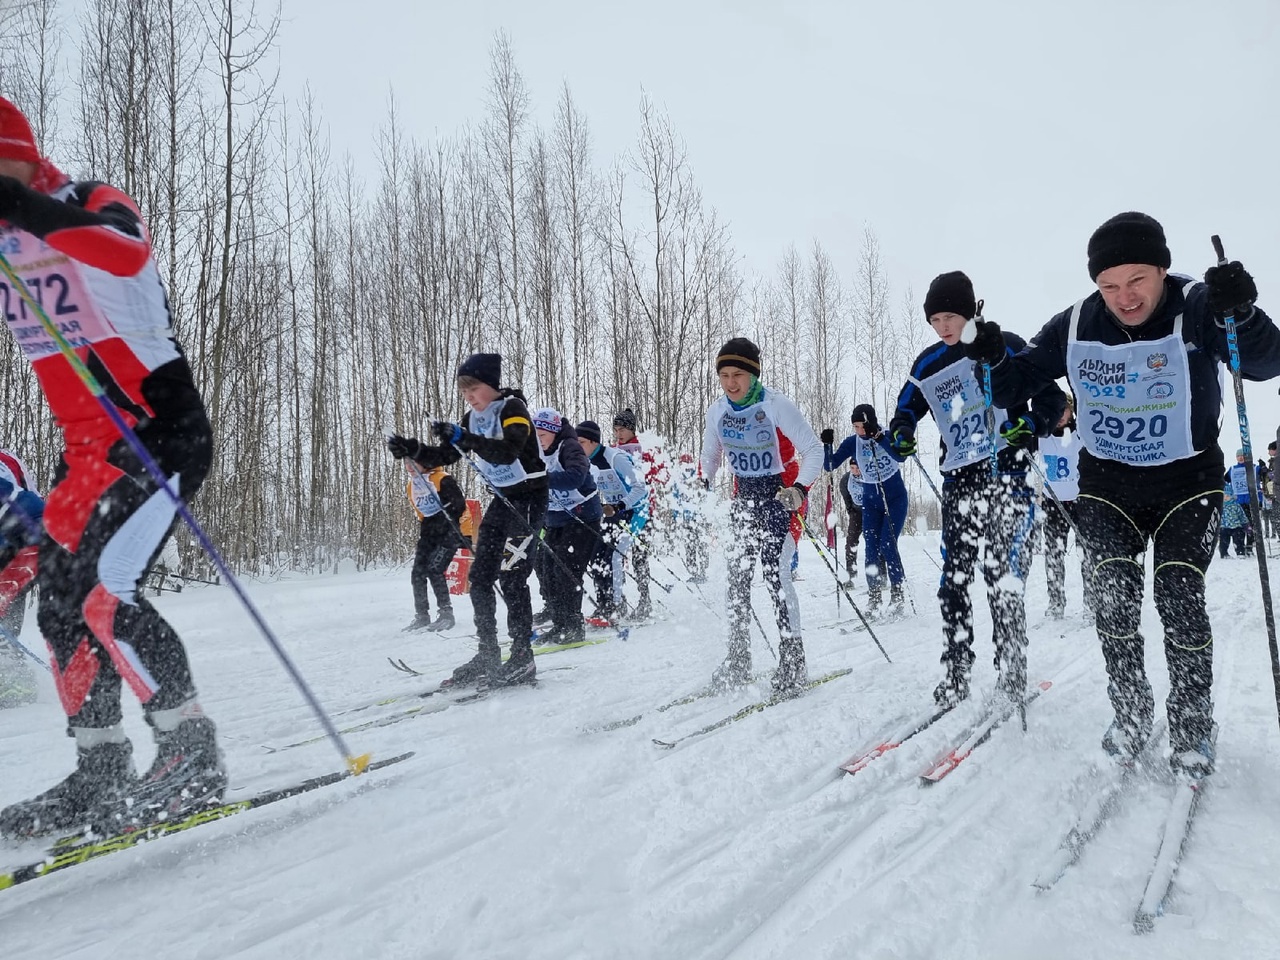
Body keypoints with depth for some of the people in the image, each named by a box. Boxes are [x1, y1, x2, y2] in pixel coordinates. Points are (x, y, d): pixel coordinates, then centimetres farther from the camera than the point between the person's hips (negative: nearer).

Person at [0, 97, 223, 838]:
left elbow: (129, 252, -31)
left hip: (162, 434, -8)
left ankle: (194, 758, -6)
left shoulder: (94, 205, -8)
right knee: (62, 608, 7)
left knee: (106, 593, -19)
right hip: (86, 451, 8)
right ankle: (101, 773, 20)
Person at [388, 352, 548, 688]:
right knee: (479, 577, 4)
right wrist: (412, 450, -12)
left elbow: (508, 452, -32)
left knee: (511, 578, -13)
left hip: (530, 497, -8)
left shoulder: (513, 408, -15)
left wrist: (463, 438, -41)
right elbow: (443, 457, 6)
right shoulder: (472, 419, 8)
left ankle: (522, 658, -4)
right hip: (502, 499, 8)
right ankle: (487, 655, 13)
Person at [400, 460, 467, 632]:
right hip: (430, 530, 8)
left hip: (450, 529, -8)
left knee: (434, 570, -18)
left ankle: (446, 614, -7)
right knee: (417, 573, 0)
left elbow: (459, 504, -17)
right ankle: (421, 616, 11)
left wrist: (451, 524, -24)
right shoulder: (411, 486, 11)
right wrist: (423, 530, 17)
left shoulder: (442, 479, -14)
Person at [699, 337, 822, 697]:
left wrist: (800, 488, -27)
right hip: (743, 497, 6)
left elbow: (813, 448, -14)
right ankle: (738, 658, 13)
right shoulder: (717, 412, -1)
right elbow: (710, 454, 16)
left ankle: (792, 657, -8)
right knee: (738, 572, 4)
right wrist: (702, 486, 0)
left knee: (773, 569, -16)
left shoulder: (776, 406, -17)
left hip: (779, 493, -6)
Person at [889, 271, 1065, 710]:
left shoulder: (1006, 347, -2)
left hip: (1006, 473, -4)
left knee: (1003, 577, -7)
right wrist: (900, 436, -5)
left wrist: (1030, 425, -19)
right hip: (959, 480, 5)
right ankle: (955, 673, 10)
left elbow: (1052, 398, 1)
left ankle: (1012, 674, 5)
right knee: (953, 579, 2)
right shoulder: (929, 364, 11)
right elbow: (906, 410, 17)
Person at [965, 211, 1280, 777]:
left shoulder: (1198, 309, -16)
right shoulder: (1076, 326, -9)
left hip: (1187, 481, -2)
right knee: (1114, 601, -3)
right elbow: (1019, 380, -2)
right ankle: (1131, 715, 18)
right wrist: (994, 358, -24)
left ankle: (1193, 727, 12)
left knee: (1179, 599, -8)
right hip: (1107, 485, 2)